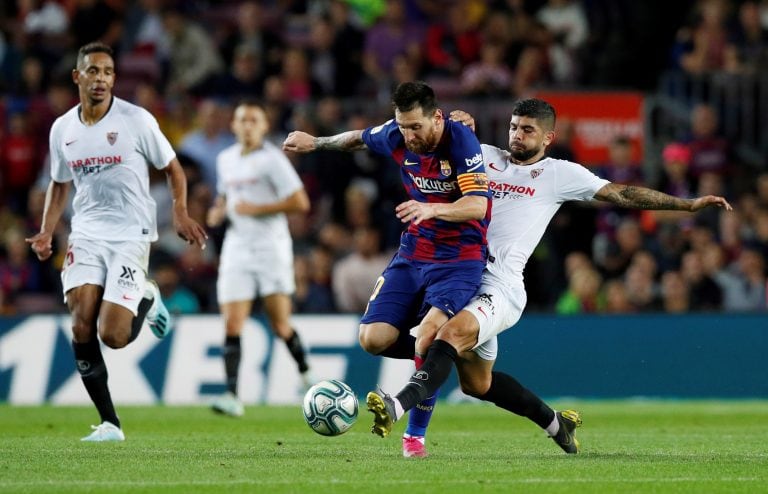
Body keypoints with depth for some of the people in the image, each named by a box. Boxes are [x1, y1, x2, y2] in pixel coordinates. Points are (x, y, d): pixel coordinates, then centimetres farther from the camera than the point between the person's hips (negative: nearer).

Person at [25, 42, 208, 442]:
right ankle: (109, 423, -4)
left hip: (131, 235, -4)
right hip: (86, 234, 4)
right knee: (81, 326, -14)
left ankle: (147, 300, 21)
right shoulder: (62, 129, 7)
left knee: (113, 335, -15)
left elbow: (172, 170, 5)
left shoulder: (136, 120, -6)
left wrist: (180, 212, -9)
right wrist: (46, 233, 9)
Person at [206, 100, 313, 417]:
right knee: (232, 325, -9)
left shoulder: (272, 159, -7)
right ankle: (232, 396, -13)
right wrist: (218, 210, 9)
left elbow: (300, 202, -12)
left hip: (270, 246, -5)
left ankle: (306, 373, 25)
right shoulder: (225, 160, 13)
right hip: (237, 248, 5)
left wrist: (257, 209, -15)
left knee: (281, 326, -3)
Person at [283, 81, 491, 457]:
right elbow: (360, 138, 21)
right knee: (372, 338, -8)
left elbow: (477, 205, -30)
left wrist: (431, 209, -46)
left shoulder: (461, 142, -20)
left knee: (429, 331, -29)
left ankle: (415, 433, -15)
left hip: (459, 259, -6)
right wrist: (316, 142, 29)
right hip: (413, 254, 6)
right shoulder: (396, 136, -4)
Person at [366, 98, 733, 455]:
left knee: (452, 333, -33)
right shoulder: (484, 156, 15)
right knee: (476, 383, 15)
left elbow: (623, 194, 9)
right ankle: (555, 423, 35)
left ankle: (400, 406, -48)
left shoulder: (560, 174, 7)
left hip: (500, 288, -6)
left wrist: (688, 205, 5)